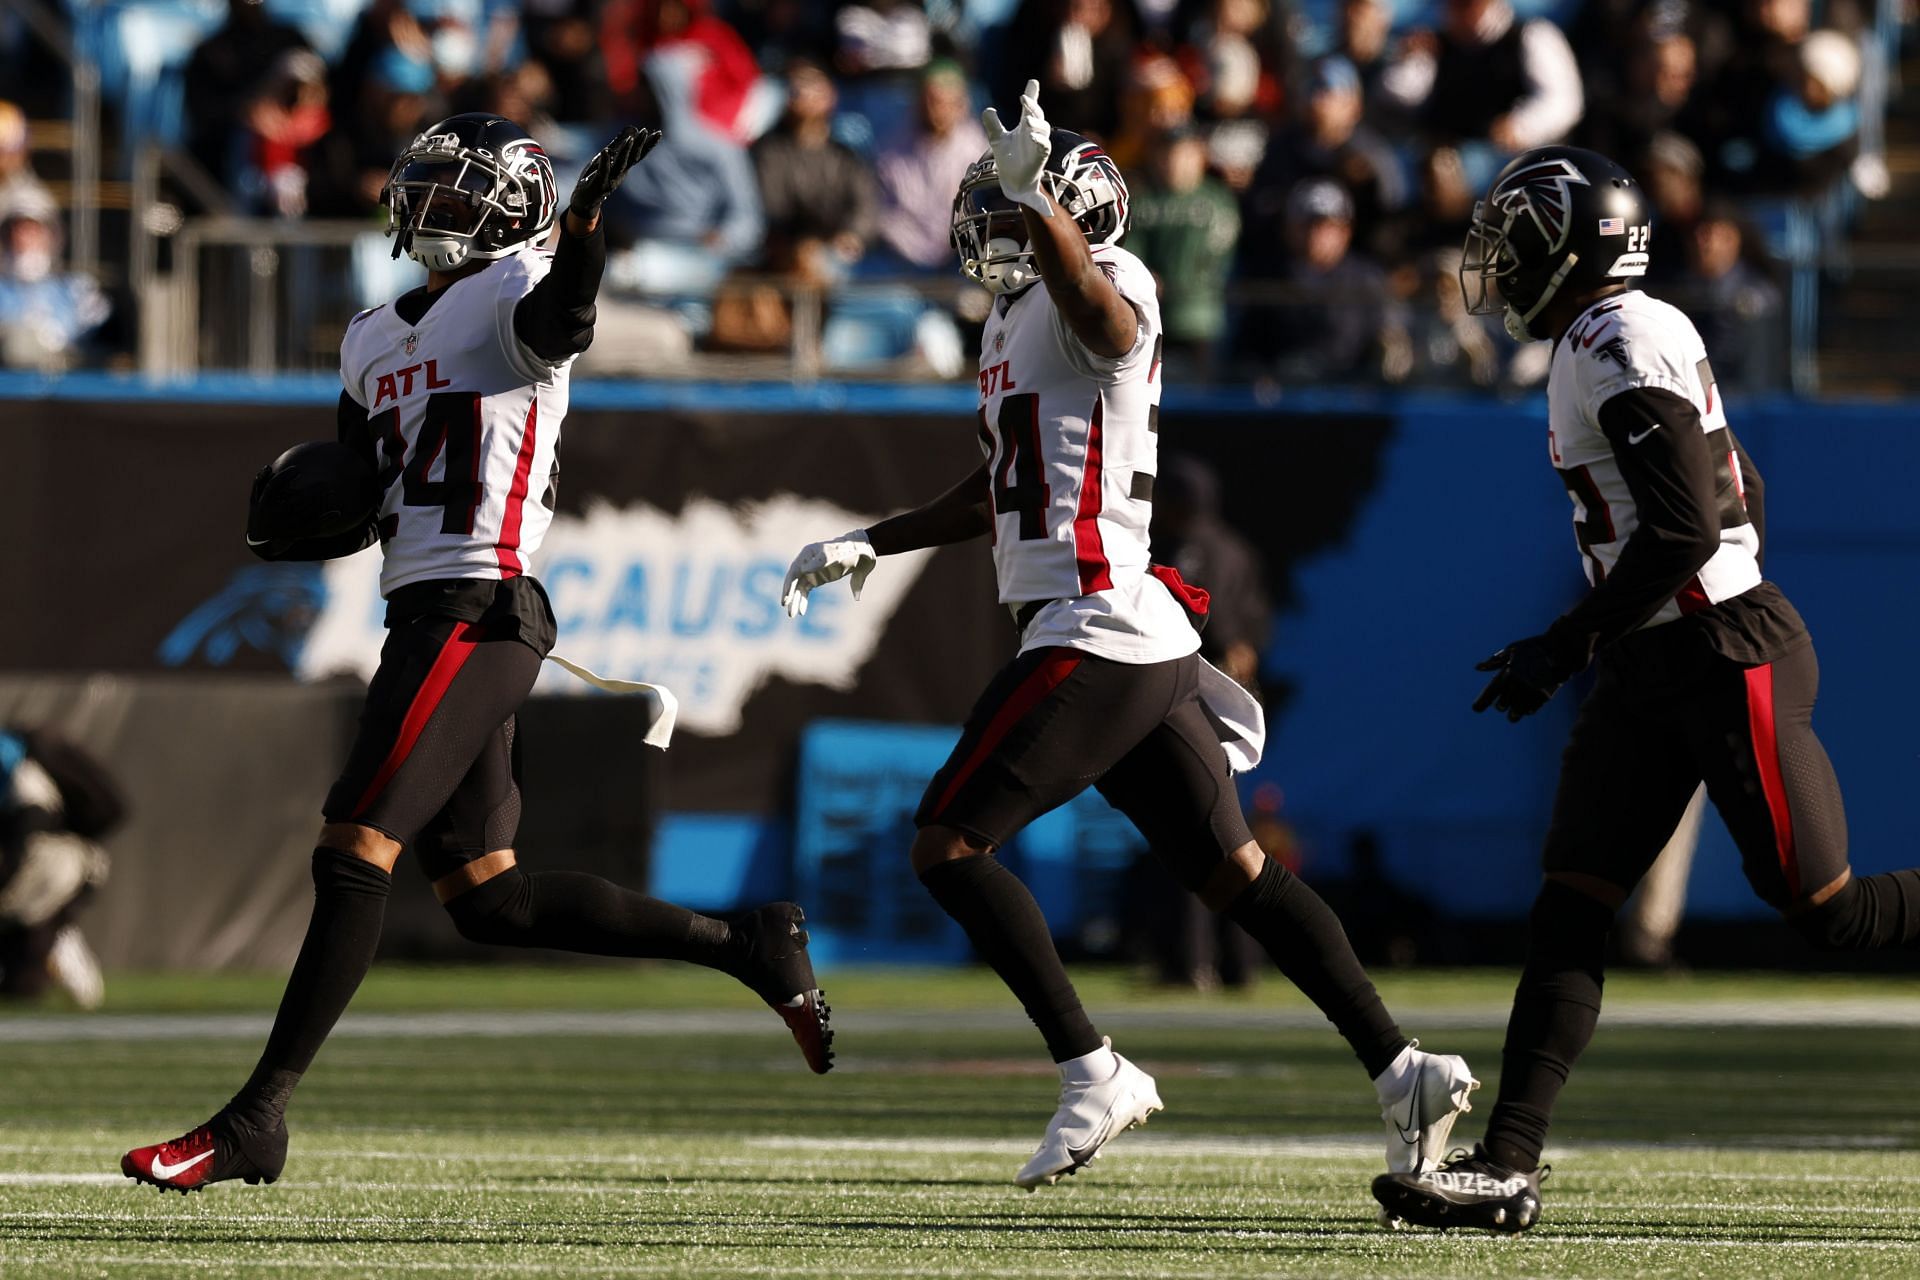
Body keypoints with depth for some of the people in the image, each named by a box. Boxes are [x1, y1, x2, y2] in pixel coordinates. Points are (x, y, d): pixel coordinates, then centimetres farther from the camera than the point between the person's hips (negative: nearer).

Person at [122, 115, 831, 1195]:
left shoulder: (513, 296, -3)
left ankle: (257, 1118, -12)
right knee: (485, 896, 8)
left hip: (476, 613, -10)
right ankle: (745, 946, 18)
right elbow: (360, 502, 28)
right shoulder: (376, 338, 22)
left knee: (355, 853, -12)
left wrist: (585, 214, -47)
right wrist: (301, 511, 5)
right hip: (424, 612, 10)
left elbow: (560, 318, -28)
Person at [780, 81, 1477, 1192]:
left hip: (1094, 632, -10)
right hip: (1145, 643, 10)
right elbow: (1000, 495, 35)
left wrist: (1040, 197, -45)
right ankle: (1402, 1070, 5)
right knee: (1233, 870, 8)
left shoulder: (1103, 290, -8)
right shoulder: (1014, 325, 22)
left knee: (947, 845, -8)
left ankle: (1093, 1074, -8)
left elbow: (1105, 317, -36)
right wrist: (870, 546, 33)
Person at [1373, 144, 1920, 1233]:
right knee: (1571, 908, 1)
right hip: (1652, 672, 10)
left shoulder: (1625, 347, -16)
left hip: (1729, 655, -10)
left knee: (1827, 912, -5)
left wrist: (1570, 645, -17)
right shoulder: (1612, 345, 15)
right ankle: (1508, 1166, -3)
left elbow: (1686, 530, -22)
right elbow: (1740, 499, 21)